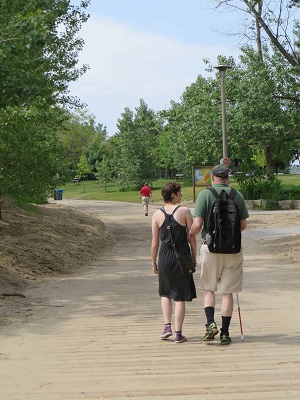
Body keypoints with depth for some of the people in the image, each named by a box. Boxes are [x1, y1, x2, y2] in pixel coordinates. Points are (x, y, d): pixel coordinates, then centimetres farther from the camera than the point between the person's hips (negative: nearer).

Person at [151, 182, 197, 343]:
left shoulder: (157, 215, 0)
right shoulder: (185, 212, -6)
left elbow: (155, 243, 1)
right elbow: (192, 238, -5)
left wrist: (154, 262, 11)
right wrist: (194, 258, 6)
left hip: (165, 258, 2)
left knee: (165, 293, 22)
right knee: (180, 297, 6)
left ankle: (167, 326, 10)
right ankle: (178, 333, 7)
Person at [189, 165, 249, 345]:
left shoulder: (205, 195, -6)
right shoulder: (238, 195, 2)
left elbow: (197, 224, -12)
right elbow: (243, 225, 4)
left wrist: (190, 236, 8)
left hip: (211, 247, -2)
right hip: (232, 249, 2)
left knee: (208, 288, 13)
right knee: (228, 291, 7)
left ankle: (211, 323, -6)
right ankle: (225, 333, 8)